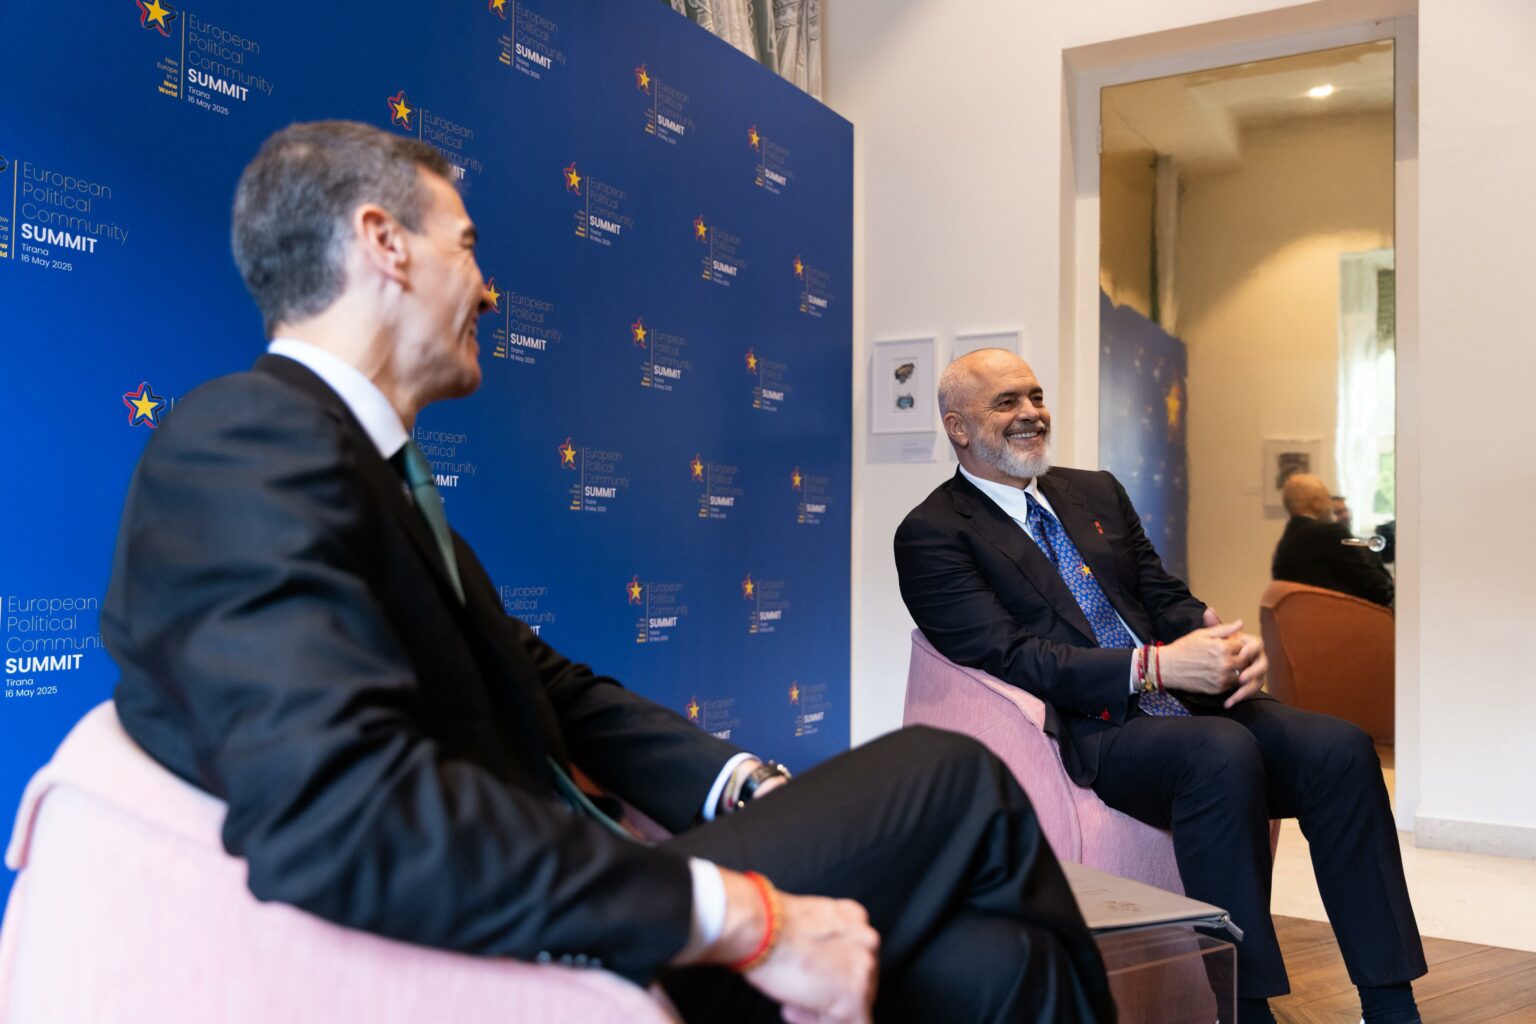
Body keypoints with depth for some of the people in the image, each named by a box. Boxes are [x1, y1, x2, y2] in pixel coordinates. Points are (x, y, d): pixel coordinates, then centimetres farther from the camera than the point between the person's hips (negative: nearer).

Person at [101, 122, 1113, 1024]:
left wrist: (753, 791, -2)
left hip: (557, 911, 8)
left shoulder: (366, 464, 12)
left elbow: (552, 687, 12)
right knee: (953, 776, -3)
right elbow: (337, 810, -32)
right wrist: (744, 913, -28)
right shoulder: (250, 438, -18)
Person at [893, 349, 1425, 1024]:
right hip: (1088, 735, -6)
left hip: (1186, 707, 7)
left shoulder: (1098, 493, 20)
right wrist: (1155, 666, -22)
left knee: (1339, 747, -15)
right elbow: (1009, 657, -13)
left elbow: (1165, 598, 17)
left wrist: (1226, 643, -7)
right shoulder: (931, 535, -2)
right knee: (1223, 752, -32)